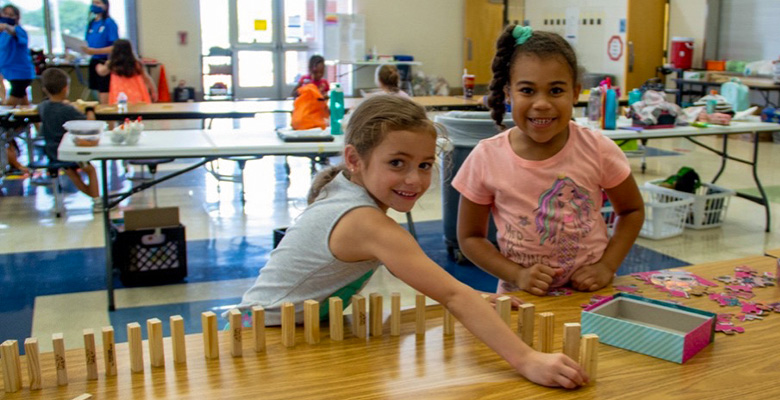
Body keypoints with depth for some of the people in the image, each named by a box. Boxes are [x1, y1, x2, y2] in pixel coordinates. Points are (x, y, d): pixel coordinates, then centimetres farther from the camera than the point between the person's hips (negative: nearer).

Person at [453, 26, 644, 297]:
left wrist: (607, 266, -5)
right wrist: (517, 274, -13)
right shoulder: (486, 158, -10)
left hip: (590, 291, 1)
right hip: (521, 295, -1)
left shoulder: (598, 150, -8)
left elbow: (632, 210, 8)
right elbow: (470, 237, 0)